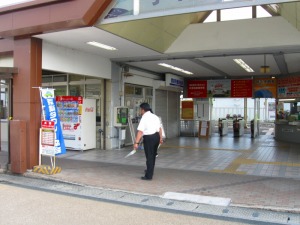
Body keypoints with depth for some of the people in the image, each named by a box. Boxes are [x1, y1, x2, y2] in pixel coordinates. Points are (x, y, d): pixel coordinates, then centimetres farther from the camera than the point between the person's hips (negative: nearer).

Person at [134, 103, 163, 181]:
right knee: (153, 155, 22)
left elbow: (140, 132, -22)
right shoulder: (155, 116, 9)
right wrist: (160, 138, 24)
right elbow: (160, 128, 14)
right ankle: (150, 171, 41)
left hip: (149, 138, -8)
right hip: (156, 136, 8)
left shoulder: (144, 118, -15)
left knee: (149, 157, 0)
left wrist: (136, 142, -22)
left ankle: (148, 176, 8)